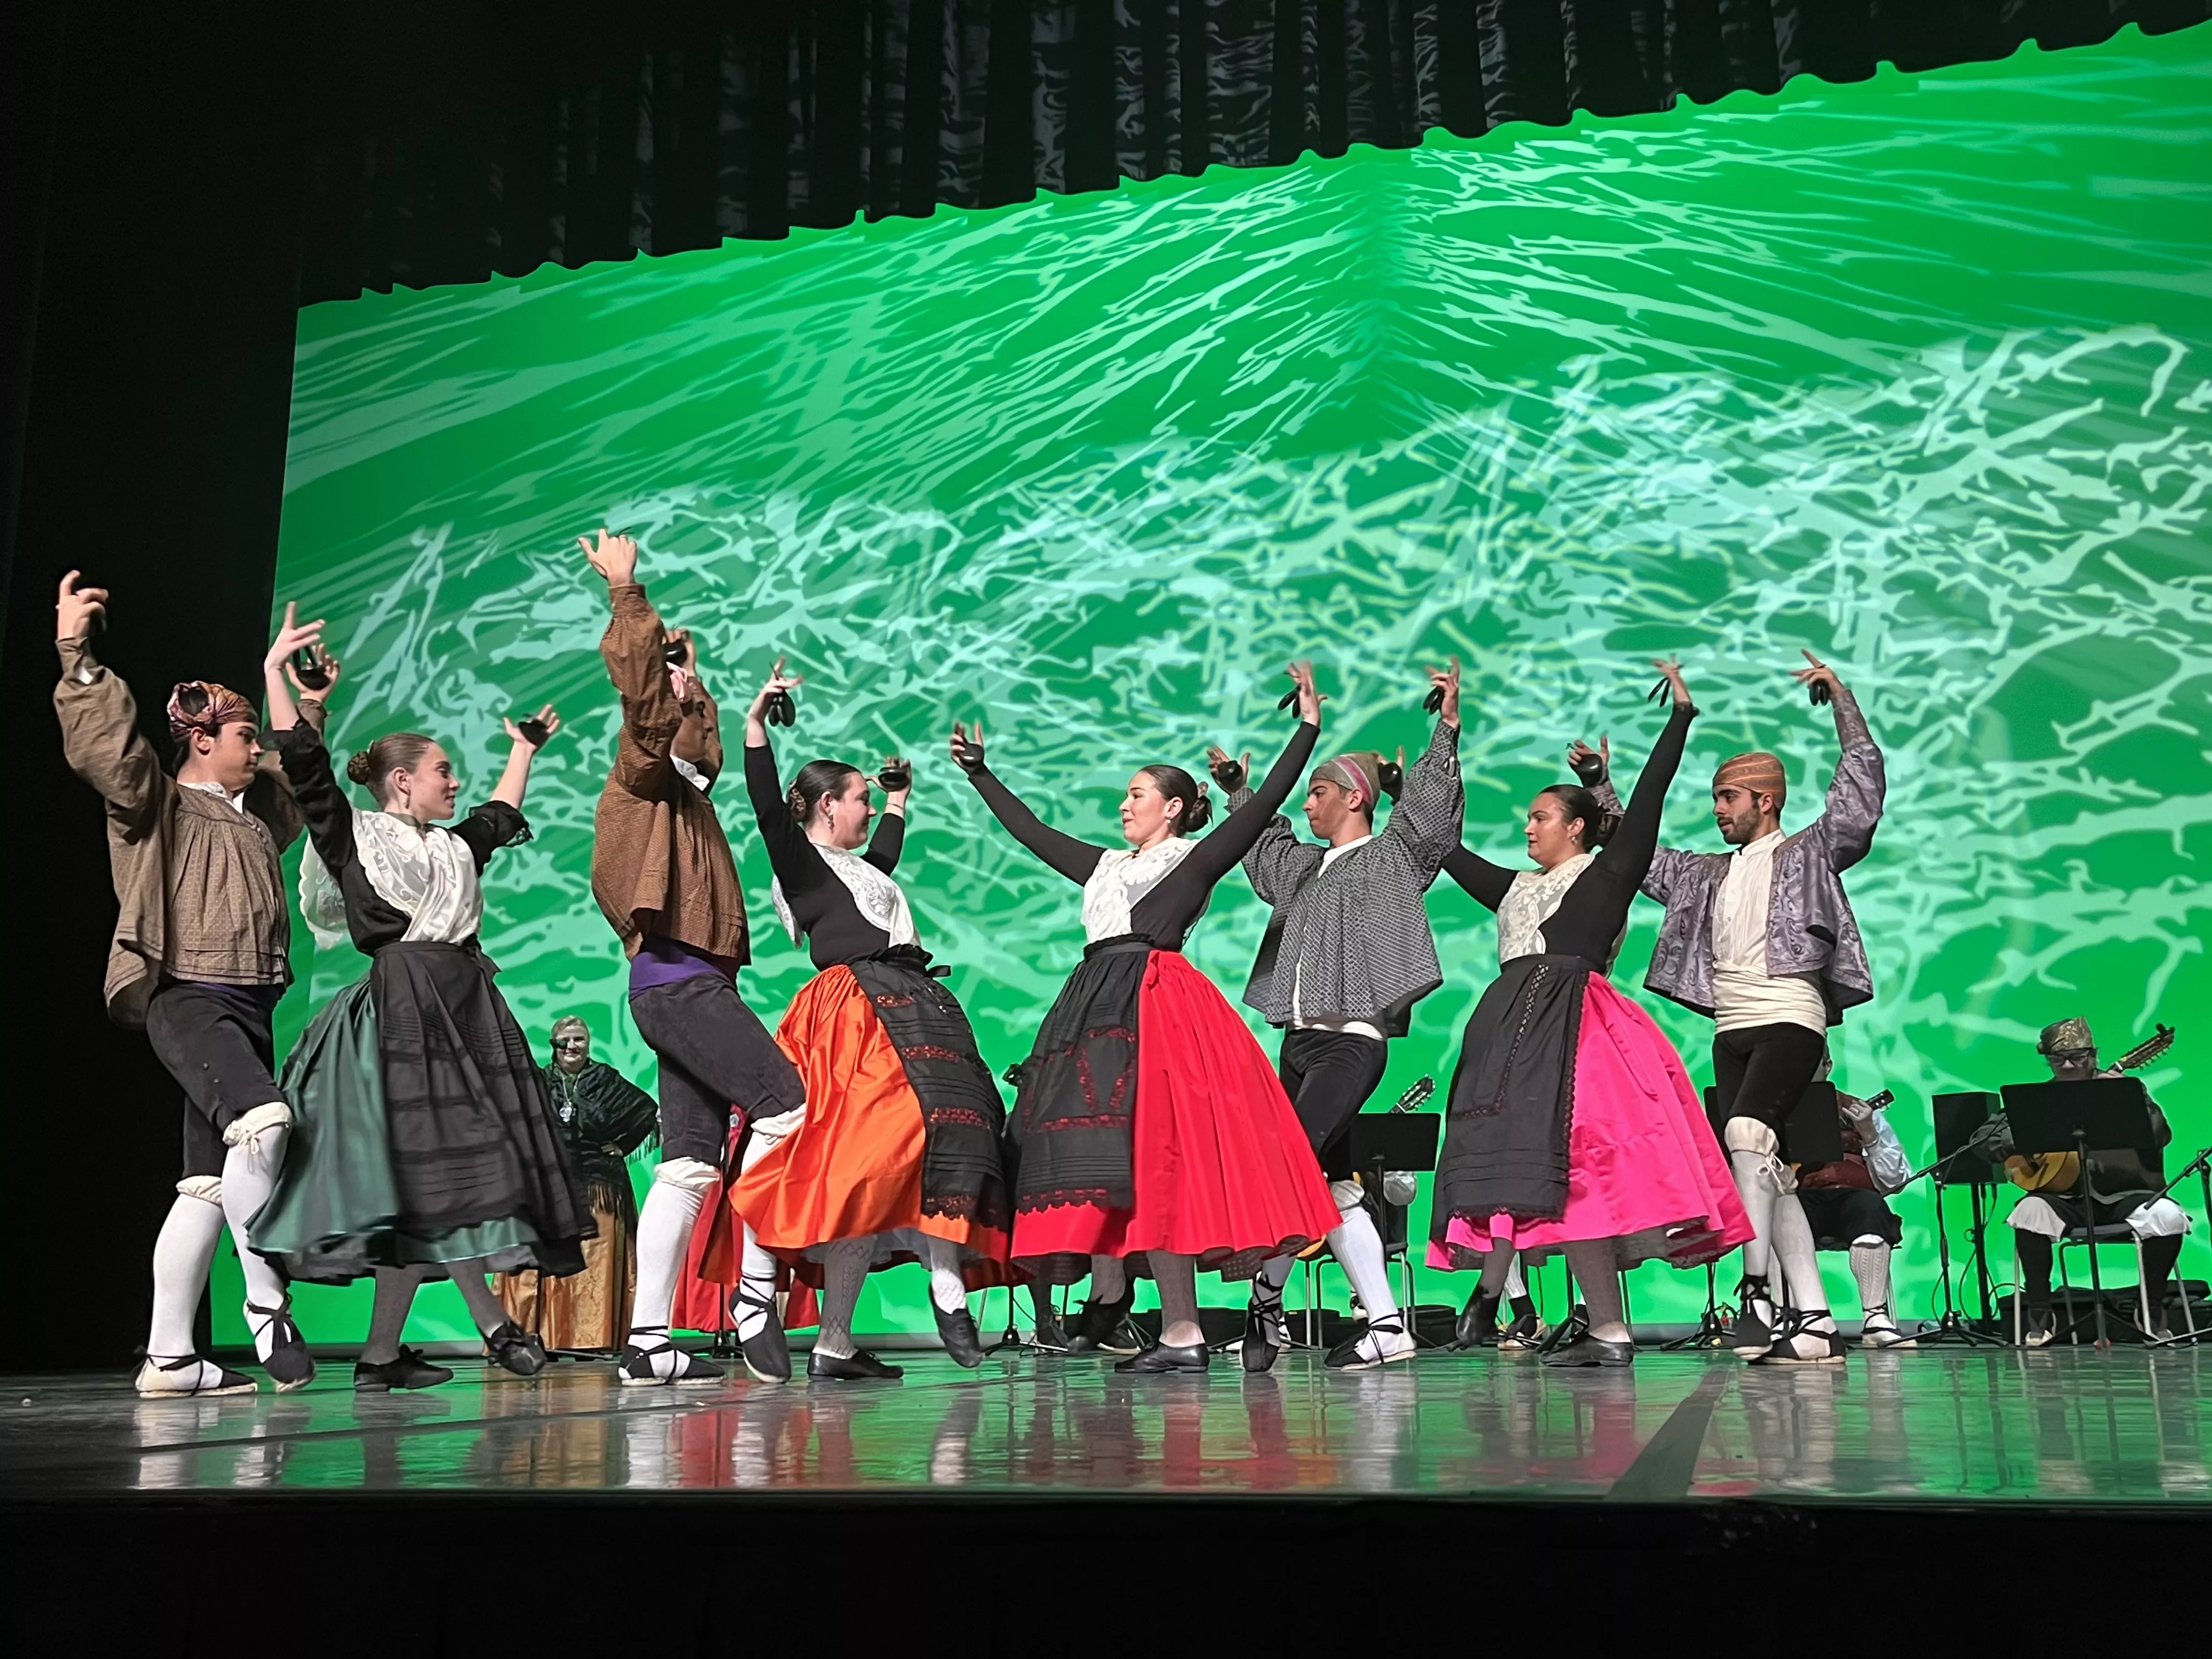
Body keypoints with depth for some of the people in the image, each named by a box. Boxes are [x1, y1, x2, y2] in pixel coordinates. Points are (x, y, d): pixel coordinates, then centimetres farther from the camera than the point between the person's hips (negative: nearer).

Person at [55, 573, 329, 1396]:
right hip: (186, 997, -8)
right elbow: (102, 743, -16)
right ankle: (267, 1299, -18)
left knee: (210, 1184, 6)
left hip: (249, 1005, 8)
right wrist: (77, 659, -25)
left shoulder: (257, 807, 21)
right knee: (263, 1121, -31)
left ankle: (167, 1357, 9)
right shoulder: (157, 802, 1)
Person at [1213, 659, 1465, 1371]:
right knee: (1331, 1182, 4)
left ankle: (1265, 1303, -6)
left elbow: (1429, 805, -12)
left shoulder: (1392, 855, 3)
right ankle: (1385, 1323, 7)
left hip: (1353, 1039, -8)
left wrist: (1446, 727, -21)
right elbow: (1263, 841, 42)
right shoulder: (1304, 865, 22)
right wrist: (1237, 785, 47)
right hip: (1300, 1041, 8)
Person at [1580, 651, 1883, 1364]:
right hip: (1731, 1031, 7)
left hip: (1790, 1021, -7)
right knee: (1769, 1174, 1)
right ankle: (1812, 1320, 2)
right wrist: (1599, 786, 27)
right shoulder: (1709, 874, 22)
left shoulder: (1810, 852, 7)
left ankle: (1758, 1289, -28)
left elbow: (1862, 785, -1)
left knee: (1747, 1132, -29)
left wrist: (1840, 699, -4)